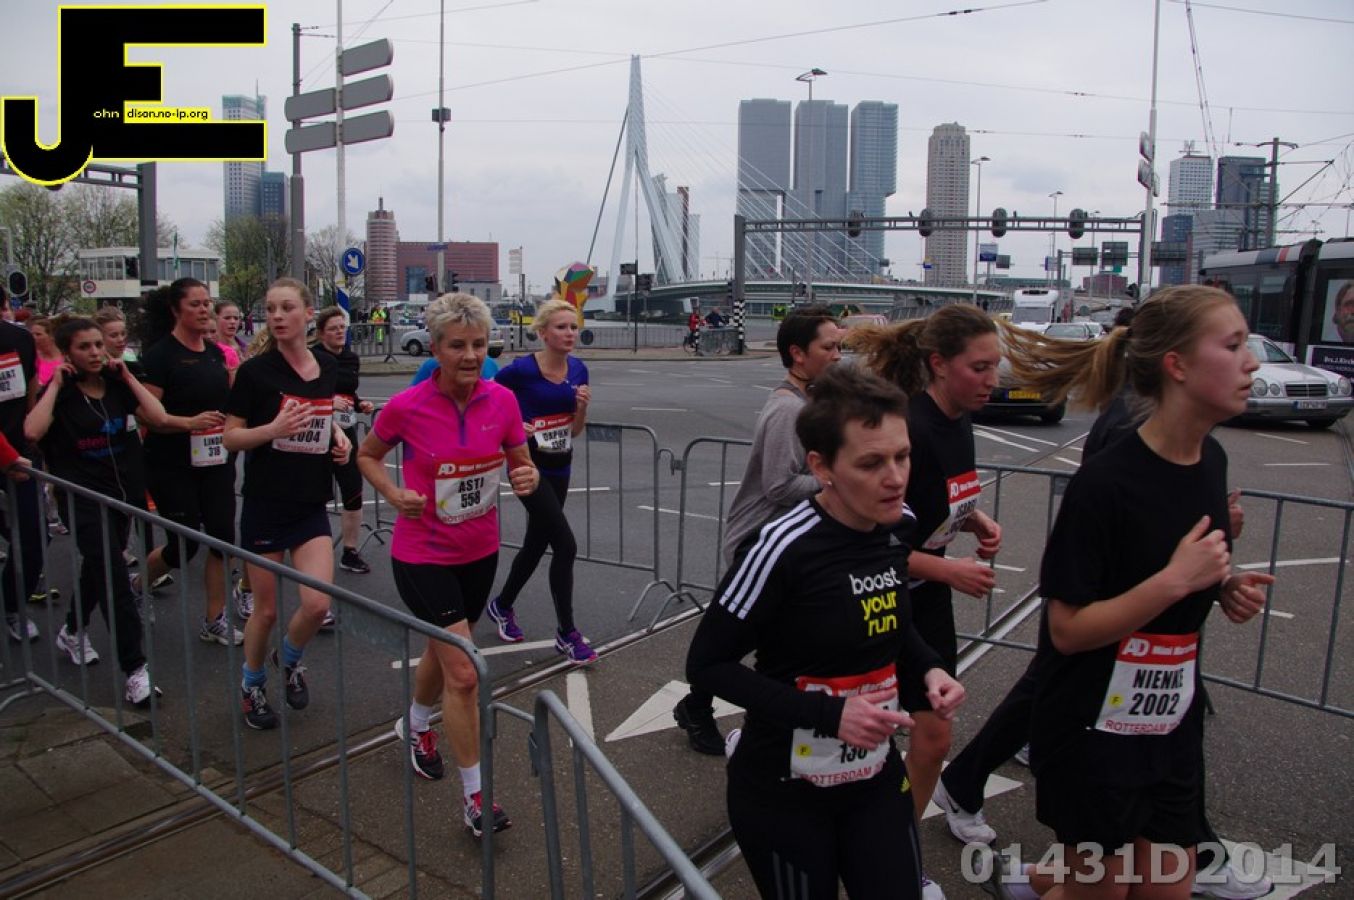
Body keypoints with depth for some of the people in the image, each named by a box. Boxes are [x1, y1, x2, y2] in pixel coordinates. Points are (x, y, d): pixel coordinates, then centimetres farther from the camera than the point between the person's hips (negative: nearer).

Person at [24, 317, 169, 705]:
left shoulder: (117, 385, 3)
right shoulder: (60, 392, -6)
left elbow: (158, 417, -10)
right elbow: (32, 431, -25)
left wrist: (127, 377, -8)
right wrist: (55, 385, -16)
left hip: (125, 490, 5)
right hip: (85, 496, -5)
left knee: (98, 567, 20)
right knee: (114, 577, -13)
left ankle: (73, 631, 45)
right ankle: (134, 669, -10)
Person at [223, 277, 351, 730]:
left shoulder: (328, 367, 4)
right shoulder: (255, 370, -9)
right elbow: (230, 438, -6)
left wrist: (339, 434, 1)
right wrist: (274, 428, -24)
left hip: (312, 505, 3)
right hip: (265, 504, -3)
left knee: (318, 604, -5)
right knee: (266, 609, 6)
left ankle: (290, 659, 28)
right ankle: (251, 685, 33)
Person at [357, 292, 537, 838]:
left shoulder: (501, 400, -9)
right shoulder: (406, 407, -16)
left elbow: (521, 462, 4)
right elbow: (367, 455, 2)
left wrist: (528, 477, -19)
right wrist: (395, 495, -15)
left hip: (480, 552, 5)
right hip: (423, 555, -4)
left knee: (443, 653, 25)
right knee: (463, 673, -8)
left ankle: (415, 726, 55)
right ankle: (474, 796, 7)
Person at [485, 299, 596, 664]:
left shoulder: (578, 369, 1)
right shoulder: (521, 369, -16)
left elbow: (575, 431, 8)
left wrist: (583, 406, -11)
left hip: (559, 468, 7)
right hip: (529, 466, -6)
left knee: (536, 544, 17)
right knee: (565, 544, -12)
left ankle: (501, 606, 41)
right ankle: (566, 632, 1)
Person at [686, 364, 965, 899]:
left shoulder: (899, 525, -6)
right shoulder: (788, 547, -27)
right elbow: (706, 664, -19)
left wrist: (928, 670, -8)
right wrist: (827, 713, -26)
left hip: (877, 777, 6)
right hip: (786, 791, -5)